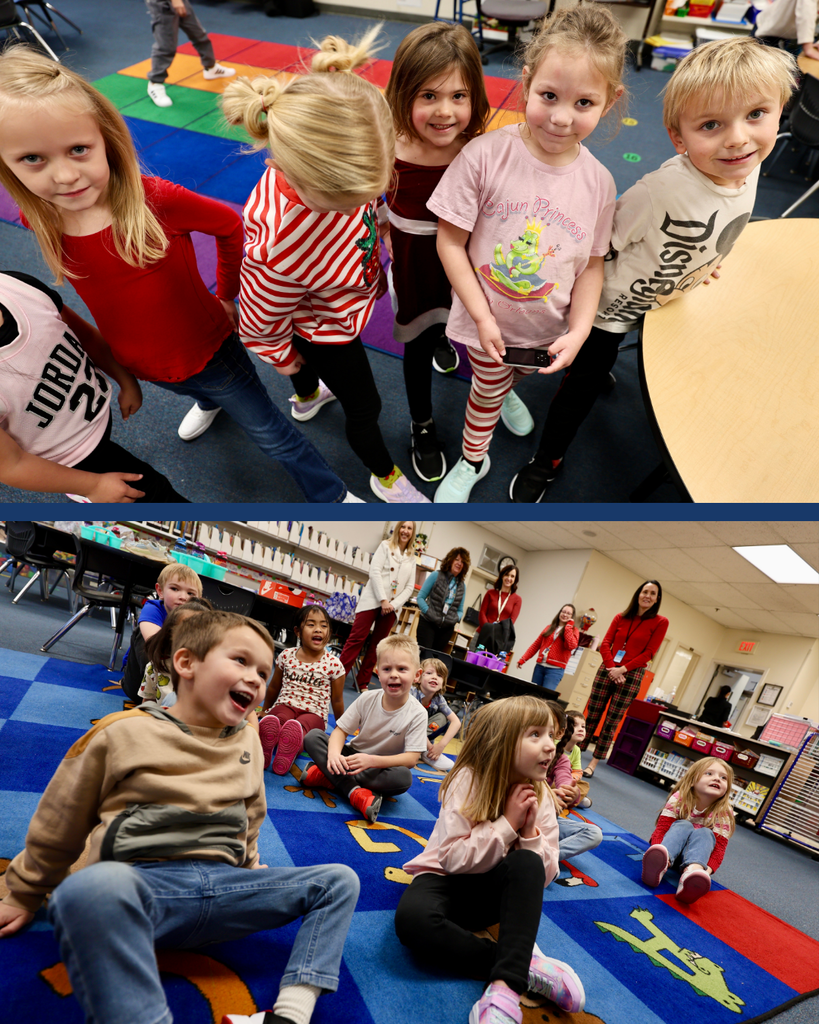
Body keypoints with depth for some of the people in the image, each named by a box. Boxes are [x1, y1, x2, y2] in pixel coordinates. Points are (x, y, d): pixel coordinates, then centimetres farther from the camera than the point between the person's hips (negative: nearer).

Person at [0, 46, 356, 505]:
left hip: (208, 346, -4)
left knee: (272, 434, 8)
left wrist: (226, 296, -4)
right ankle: (209, 402, 72)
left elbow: (229, 225, -12)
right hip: (138, 364, 5)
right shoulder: (38, 222, -16)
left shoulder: (156, 201, -29)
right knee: (202, 389, 36)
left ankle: (333, 495, 28)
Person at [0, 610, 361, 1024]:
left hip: (223, 886, 5)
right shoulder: (122, 732, -1)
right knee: (94, 886, -41)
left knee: (338, 880, -6)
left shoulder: (248, 742, 12)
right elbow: (57, 826, 11)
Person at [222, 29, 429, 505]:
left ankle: (307, 398, 73)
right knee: (365, 407, 16)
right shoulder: (279, 250, -47)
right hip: (325, 333, -7)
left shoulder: (333, 169, -29)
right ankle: (386, 477, 46)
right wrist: (285, 360, -7)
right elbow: (261, 325, -27)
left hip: (338, 308, 7)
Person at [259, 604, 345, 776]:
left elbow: (337, 700, 12)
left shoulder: (334, 664, 0)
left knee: (301, 725, -41)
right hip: (285, 705, 2)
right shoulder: (287, 656, 6)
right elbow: (274, 687, 23)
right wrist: (265, 710, 34)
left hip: (314, 713, -2)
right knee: (270, 723, -38)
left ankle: (285, 759, -56)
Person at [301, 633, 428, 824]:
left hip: (382, 768, -2)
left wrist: (371, 760, -35)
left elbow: (411, 759, -22)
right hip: (352, 757, 3)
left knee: (404, 777, -36)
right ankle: (355, 792, -29)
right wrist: (334, 753, -32)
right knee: (313, 736, -18)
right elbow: (341, 730, -8)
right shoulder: (367, 699, -10)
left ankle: (327, 777, -29)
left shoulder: (417, 714, -17)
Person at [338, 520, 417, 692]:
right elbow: (375, 572, -8)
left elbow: (410, 587, 8)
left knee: (377, 644, 5)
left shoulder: (411, 558, 12)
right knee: (356, 638, -8)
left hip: (392, 607, 4)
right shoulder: (385, 546, 2)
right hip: (373, 600, -4)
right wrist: (383, 600, -16)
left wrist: (394, 604, -7)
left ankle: (362, 682, 11)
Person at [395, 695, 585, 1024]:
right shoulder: (468, 780, -19)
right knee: (412, 918, -36)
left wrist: (529, 831, -23)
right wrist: (507, 823, -26)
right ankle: (525, 963, -24)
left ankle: (506, 986, -33)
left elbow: (544, 876, -6)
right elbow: (454, 859, -23)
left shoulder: (540, 795, -6)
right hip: (444, 880, -2)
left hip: (494, 890, 3)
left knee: (528, 863, -30)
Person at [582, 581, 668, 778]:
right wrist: (611, 667, -11)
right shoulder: (620, 617, 9)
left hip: (631, 675, -2)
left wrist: (623, 669, -12)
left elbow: (649, 653, -5)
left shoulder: (660, 622, 0)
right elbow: (605, 644, 5)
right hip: (607, 670, 3)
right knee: (591, 715, 4)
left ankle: (593, 763, 9)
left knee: (611, 722, 0)